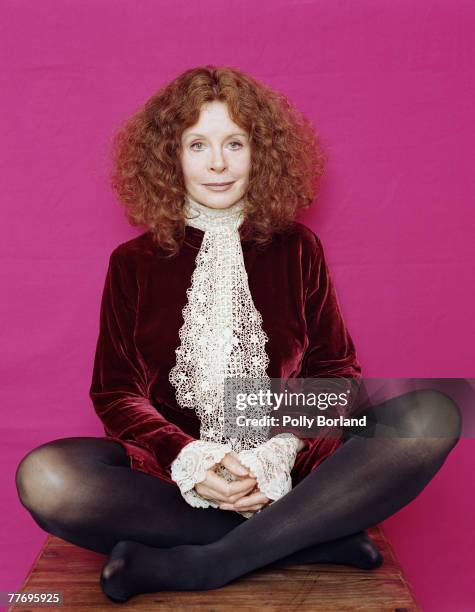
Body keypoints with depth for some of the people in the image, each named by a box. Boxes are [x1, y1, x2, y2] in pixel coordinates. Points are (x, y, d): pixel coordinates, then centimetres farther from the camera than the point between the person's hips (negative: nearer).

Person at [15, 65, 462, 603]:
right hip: (169, 468, 0)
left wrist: (280, 455, -14)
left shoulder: (297, 249, 7)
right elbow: (116, 393, 4)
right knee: (43, 477, -28)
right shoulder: (134, 263, 6)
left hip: (289, 465, 1)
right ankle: (310, 541, -22)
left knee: (432, 415, -22)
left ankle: (201, 564, -24)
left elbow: (336, 370, 5)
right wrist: (188, 461, -16)